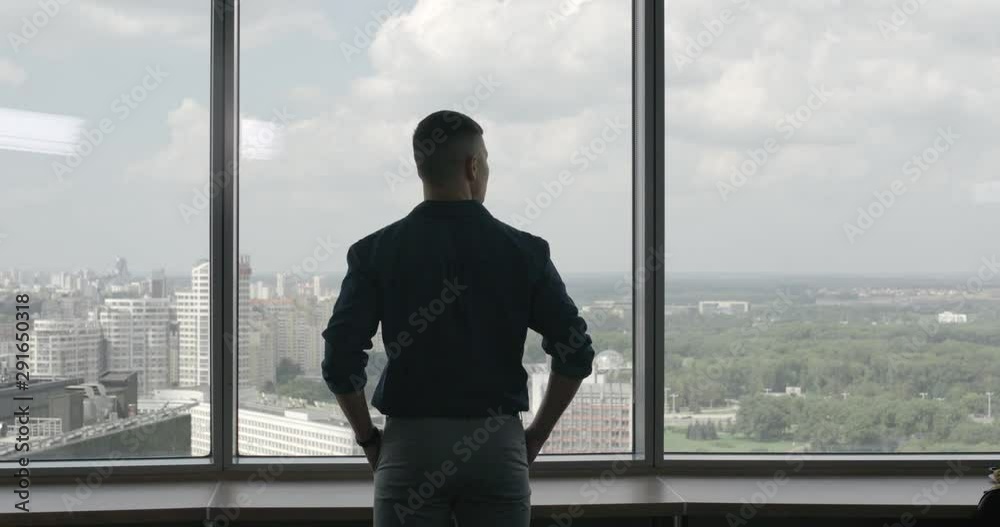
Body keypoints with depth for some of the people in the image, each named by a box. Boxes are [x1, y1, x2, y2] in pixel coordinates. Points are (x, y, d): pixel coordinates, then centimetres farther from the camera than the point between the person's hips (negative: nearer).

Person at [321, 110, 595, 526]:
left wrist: (368, 438, 7)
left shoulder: (376, 251, -2)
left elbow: (340, 362, -8)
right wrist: (536, 435, 9)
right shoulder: (523, 250, -1)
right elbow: (575, 354, -2)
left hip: (410, 445, 0)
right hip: (498, 445, 0)